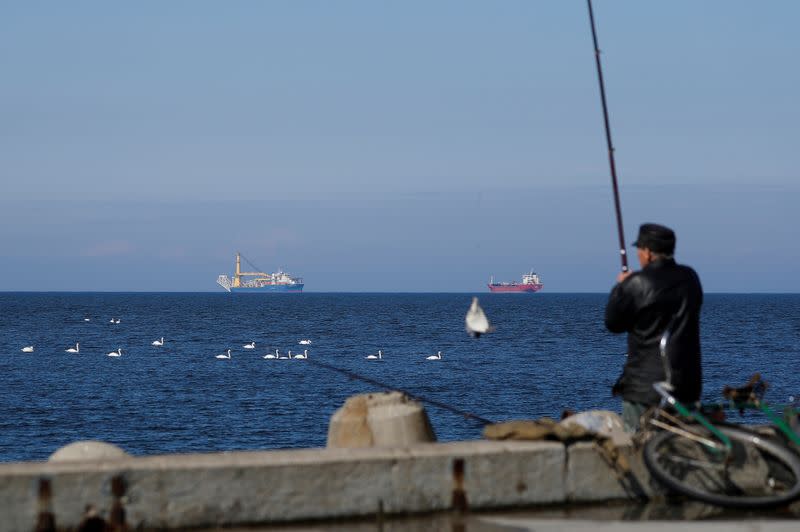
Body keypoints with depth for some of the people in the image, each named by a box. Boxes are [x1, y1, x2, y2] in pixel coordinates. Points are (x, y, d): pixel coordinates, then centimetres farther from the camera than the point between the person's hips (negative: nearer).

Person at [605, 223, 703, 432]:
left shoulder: (636, 284, -14)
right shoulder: (690, 278, 4)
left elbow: (613, 324, -3)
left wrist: (620, 287, 12)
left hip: (645, 387, -6)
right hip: (686, 386, 6)